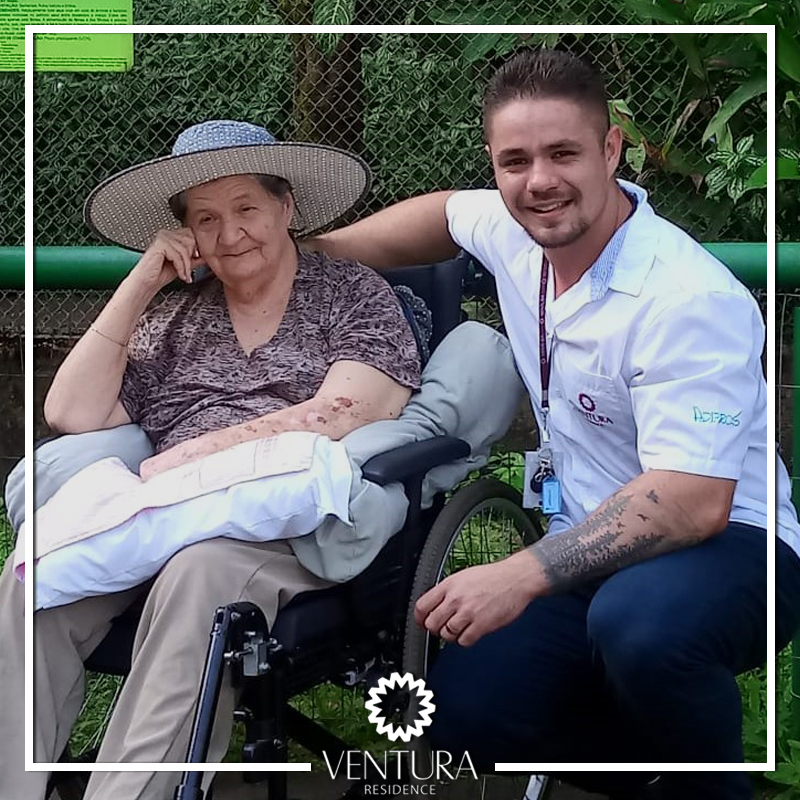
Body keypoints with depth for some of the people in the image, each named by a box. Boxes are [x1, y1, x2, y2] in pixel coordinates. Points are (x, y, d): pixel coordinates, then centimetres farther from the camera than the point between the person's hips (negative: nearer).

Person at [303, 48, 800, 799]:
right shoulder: (512, 231, 0)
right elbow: (448, 210, 25)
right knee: (464, 715, -13)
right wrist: (315, 252, 20)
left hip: (724, 544, -6)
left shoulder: (689, 299, -24)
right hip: (595, 546, 7)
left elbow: (692, 501, -31)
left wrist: (522, 576, -38)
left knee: (638, 623, -40)